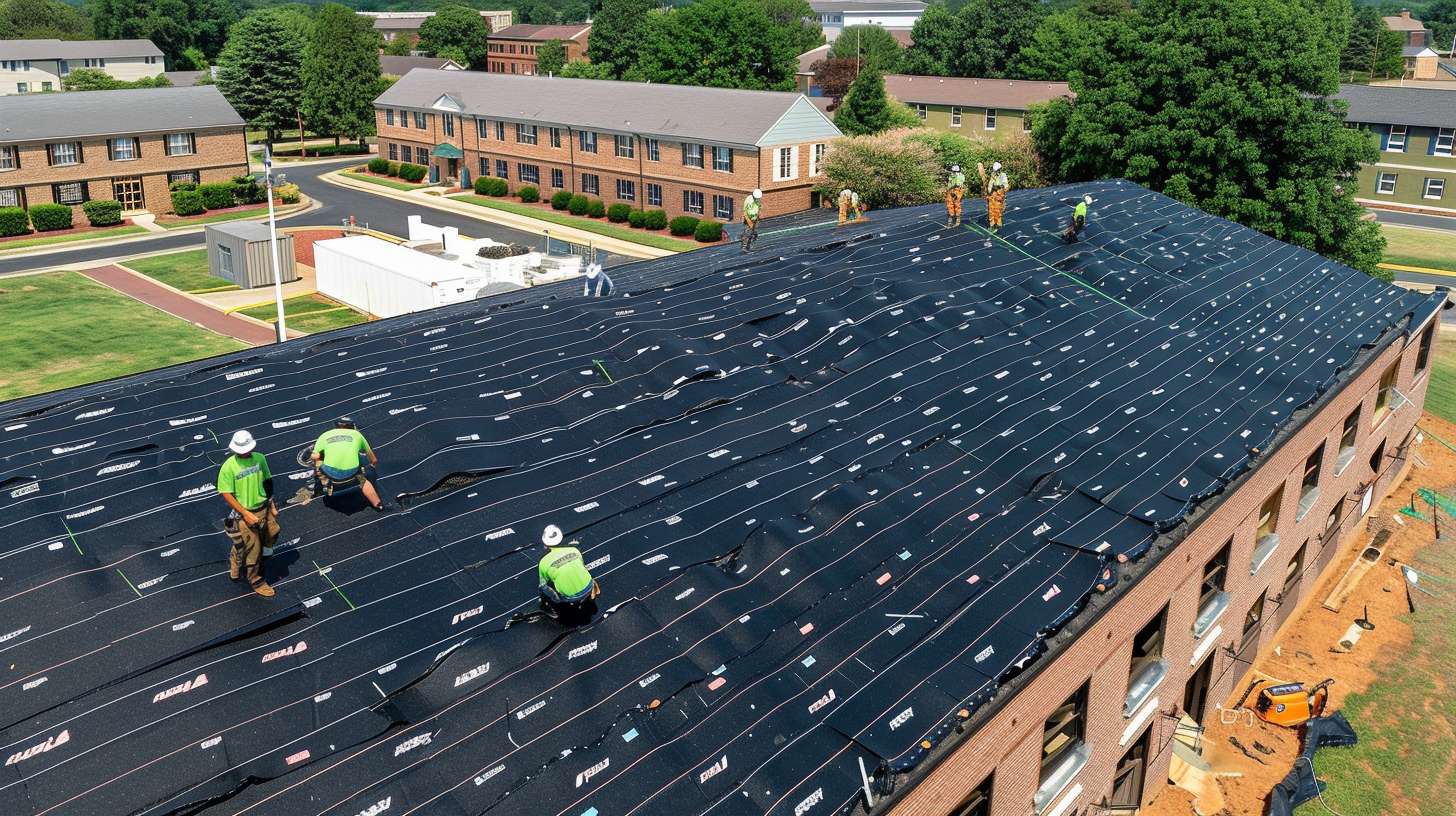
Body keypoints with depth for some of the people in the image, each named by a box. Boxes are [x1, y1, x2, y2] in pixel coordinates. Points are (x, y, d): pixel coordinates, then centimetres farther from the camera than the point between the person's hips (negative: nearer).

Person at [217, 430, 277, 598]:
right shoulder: (228, 467, -18)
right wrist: (245, 513, -19)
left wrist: (271, 504, 11)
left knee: (268, 540, 17)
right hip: (244, 513, -5)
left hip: (263, 509, 5)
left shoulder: (259, 458, -4)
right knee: (253, 548, 4)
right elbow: (226, 494, -15)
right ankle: (256, 580, 26)